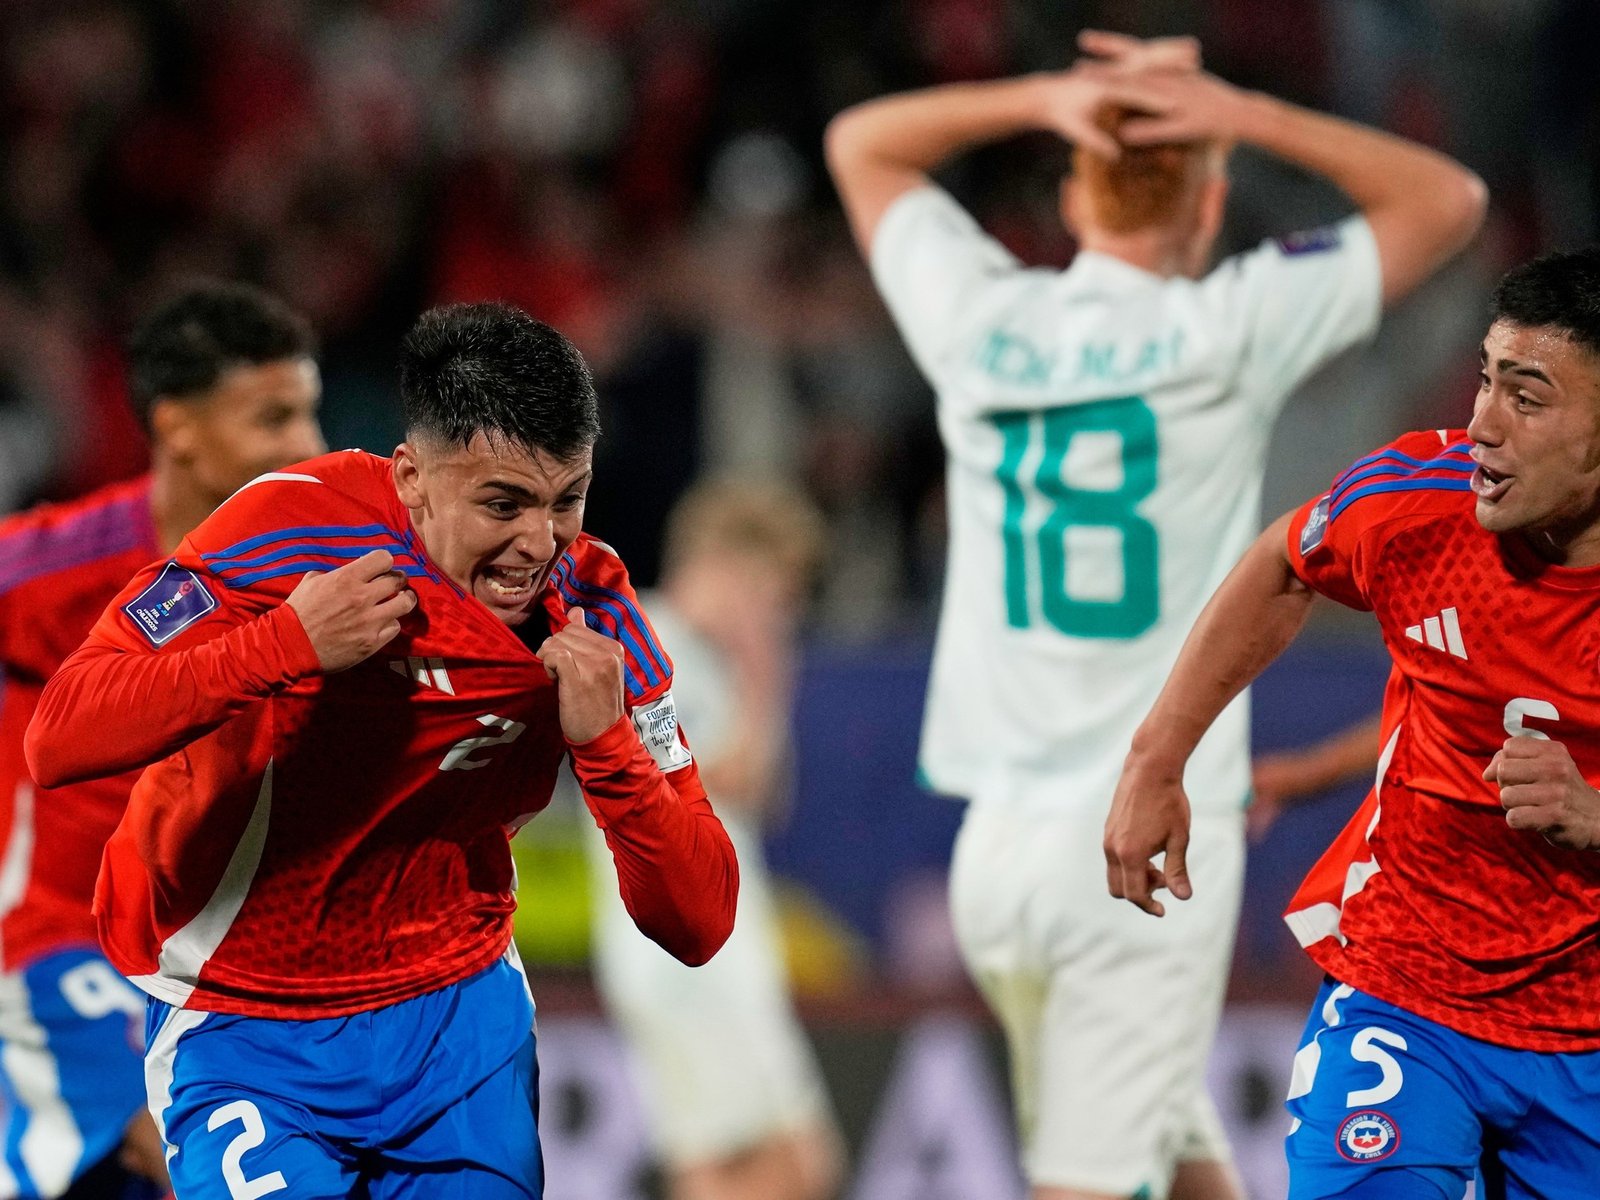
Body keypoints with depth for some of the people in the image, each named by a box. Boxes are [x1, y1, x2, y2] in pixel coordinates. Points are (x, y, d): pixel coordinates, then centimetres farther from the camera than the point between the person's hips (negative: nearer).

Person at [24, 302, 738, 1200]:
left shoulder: (589, 607, -8)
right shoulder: (294, 531, -19)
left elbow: (698, 924, -9)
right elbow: (59, 739, -26)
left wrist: (605, 741, -26)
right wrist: (286, 644, -35)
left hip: (462, 1015, 4)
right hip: (244, 1031, -4)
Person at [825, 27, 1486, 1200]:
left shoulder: (980, 323, 2)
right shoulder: (1223, 334, -8)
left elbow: (860, 141, 21)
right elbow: (1450, 198, 3)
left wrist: (1050, 98, 8)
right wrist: (1239, 112, 0)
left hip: (997, 844, 5)